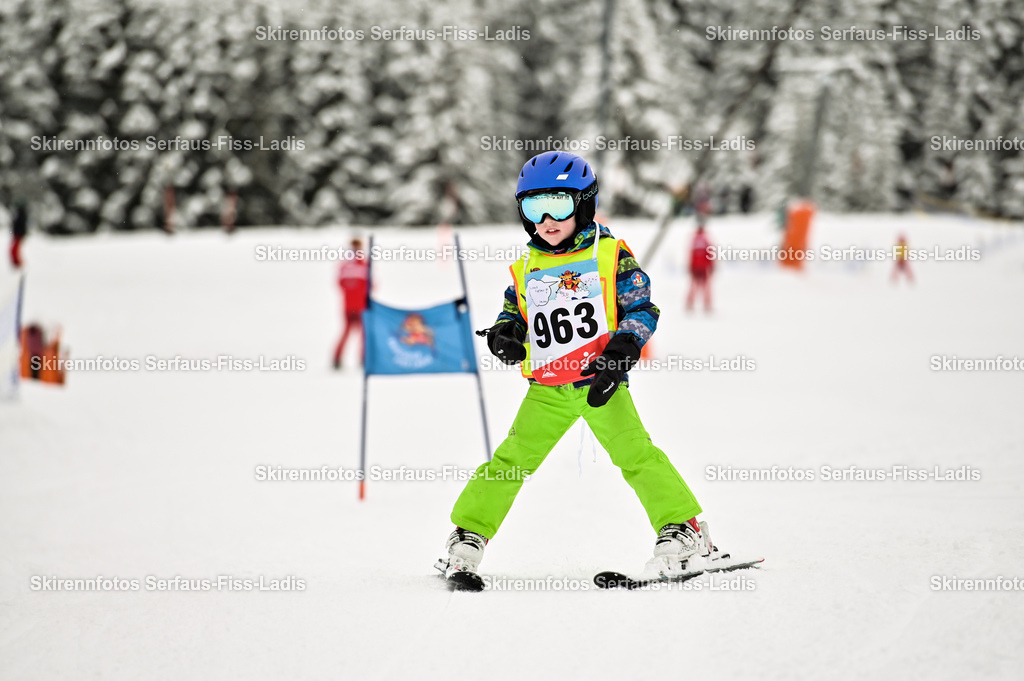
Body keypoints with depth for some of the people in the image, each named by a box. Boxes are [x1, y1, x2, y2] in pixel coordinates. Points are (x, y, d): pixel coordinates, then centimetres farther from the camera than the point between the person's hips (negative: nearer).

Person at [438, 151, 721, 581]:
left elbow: (642, 310, -1)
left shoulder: (610, 255, -1)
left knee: (634, 454, -14)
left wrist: (620, 352, -15)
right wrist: (504, 333, 0)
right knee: (512, 459, -3)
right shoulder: (526, 269, 11)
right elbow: (514, 310, 23)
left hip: (601, 383, -3)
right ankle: (469, 535, 6)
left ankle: (684, 532, -6)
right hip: (547, 390, 3)